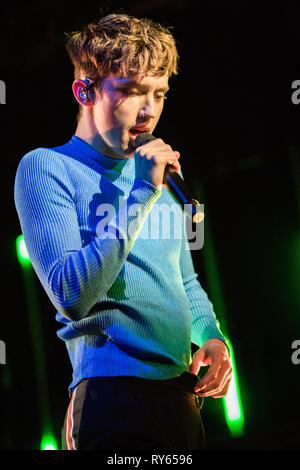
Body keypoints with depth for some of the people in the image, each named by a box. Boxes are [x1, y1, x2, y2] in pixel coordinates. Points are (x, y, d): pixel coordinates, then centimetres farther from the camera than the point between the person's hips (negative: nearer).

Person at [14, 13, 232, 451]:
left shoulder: (155, 176, 17)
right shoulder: (46, 168, -6)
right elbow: (72, 295, -17)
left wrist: (212, 337, 2)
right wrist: (142, 193, -18)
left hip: (183, 395, 8)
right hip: (115, 393, -8)